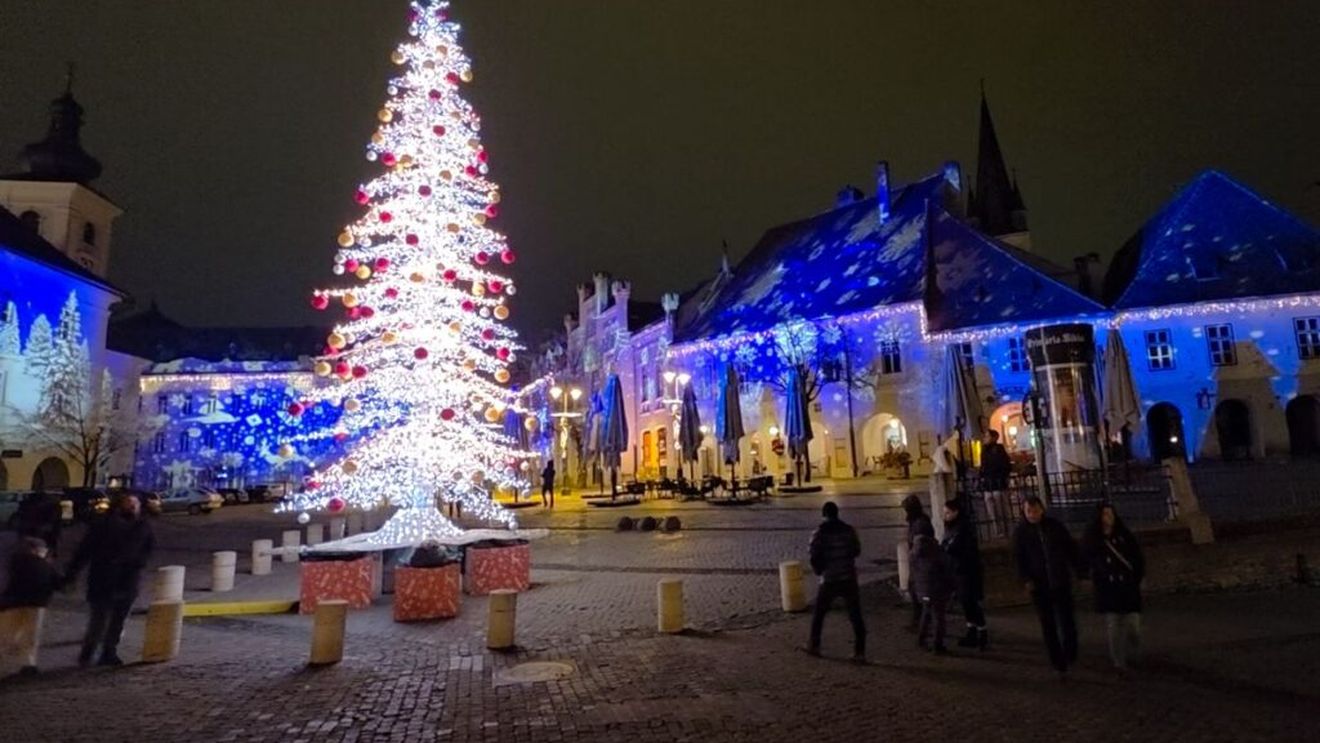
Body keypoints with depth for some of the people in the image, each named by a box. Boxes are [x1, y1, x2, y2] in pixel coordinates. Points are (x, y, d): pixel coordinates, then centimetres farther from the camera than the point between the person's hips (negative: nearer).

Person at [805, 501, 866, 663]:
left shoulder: (820, 532, -10)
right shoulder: (849, 530, -3)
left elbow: (815, 557, -11)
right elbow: (857, 550, 9)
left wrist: (818, 570, 9)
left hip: (829, 580, -1)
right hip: (849, 578, 2)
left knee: (818, 613, 16)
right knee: (856, 616, 6)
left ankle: (814, 646, 23)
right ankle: (860, 652, 3)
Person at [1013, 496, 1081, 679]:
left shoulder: (1055, 527, 2)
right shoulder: (1021, 532, 0)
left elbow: (1071, 550, 8)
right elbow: (1019, 559, 0)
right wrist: (1026, 579, -12)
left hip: (1061, 583, 0)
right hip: (1039, 587, 0)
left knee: (1067, 623, -2)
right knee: (1048, 627, 5)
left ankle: (1070, 655, 23)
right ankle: (1060, 666, 15)